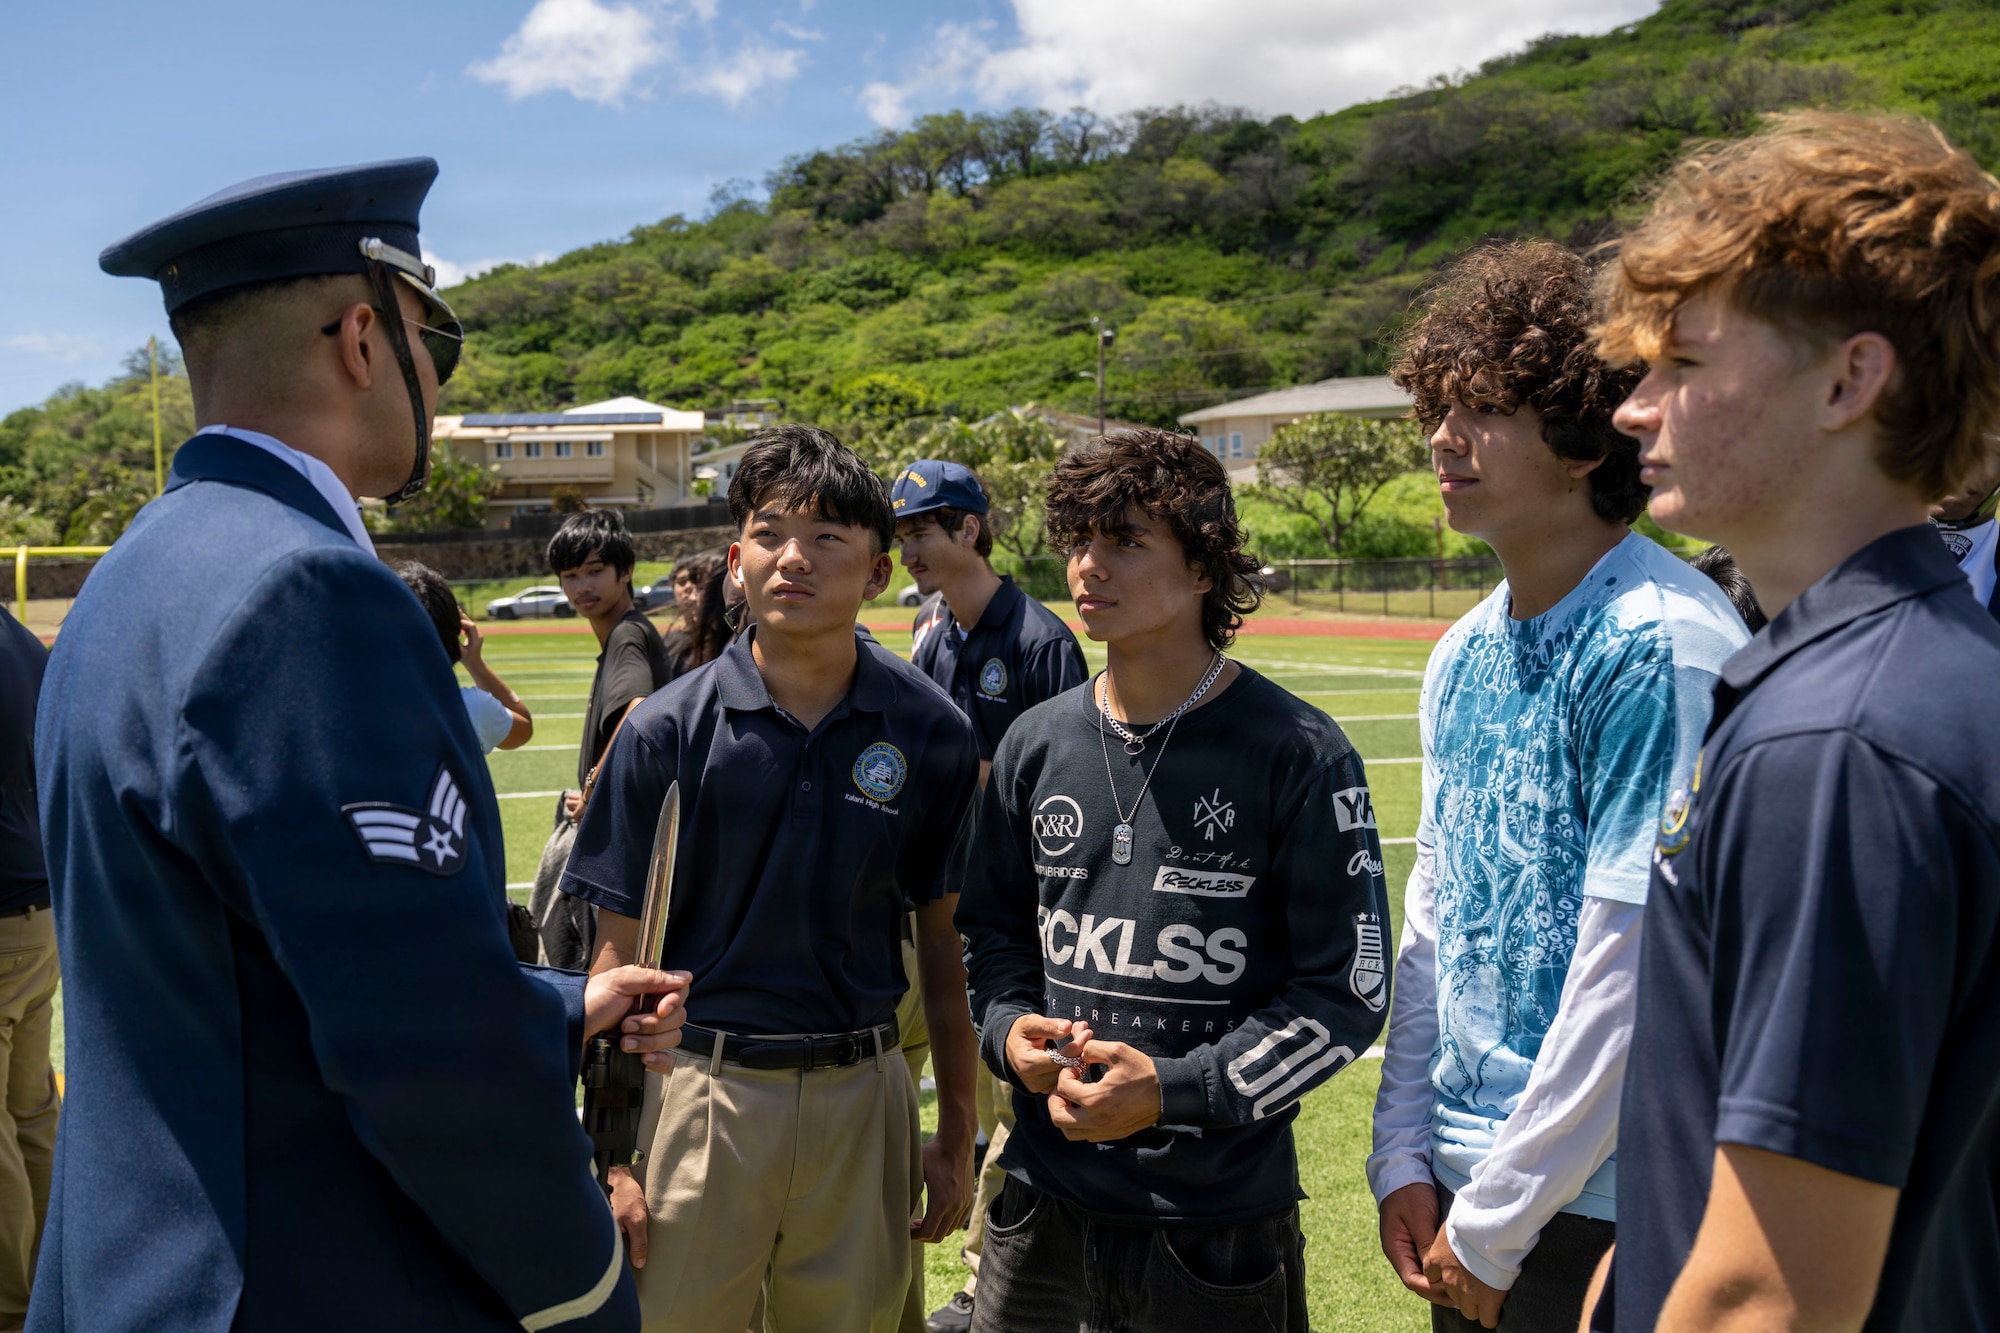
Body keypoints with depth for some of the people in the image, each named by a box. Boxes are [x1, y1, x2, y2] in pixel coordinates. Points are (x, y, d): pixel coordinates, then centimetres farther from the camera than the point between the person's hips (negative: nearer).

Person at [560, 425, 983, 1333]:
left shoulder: (930, 732, -4)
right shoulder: (667, 730, -7)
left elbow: (945, 941, 3)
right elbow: (620, 952, -3)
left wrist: (956, 1138, 5)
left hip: (861, 1096, 1)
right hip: (701, 1089, -1)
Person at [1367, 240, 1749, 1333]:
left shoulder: (1664, 646, -19)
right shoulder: (1465, 652, 5)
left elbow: (1635, 965, -21)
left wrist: (1495, 1221, -14)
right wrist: (1403, 1156, 5)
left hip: (1601, 1204, -7)